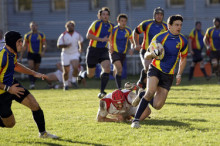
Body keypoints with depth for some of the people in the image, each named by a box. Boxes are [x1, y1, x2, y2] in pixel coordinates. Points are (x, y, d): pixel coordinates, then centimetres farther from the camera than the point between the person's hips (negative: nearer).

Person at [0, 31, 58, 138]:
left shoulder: (12, 53, 1)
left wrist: (34, 73, 20)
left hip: (12, 85, 8)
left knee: (35, 105, 1)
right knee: (10, 124, 1)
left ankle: (43, 133, 18)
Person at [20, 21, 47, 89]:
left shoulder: (41, 35, 2)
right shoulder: (27, 35, 2)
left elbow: (44, 44, 2)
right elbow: (24, 46, 8)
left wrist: (43, 51, -18)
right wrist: (21, 56, 5)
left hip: (38, 54, 2)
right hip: (30, 53, -2)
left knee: (36, 70, 7)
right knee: (31, 68, -19)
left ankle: (33, 83, 19)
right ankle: (32, 83, -25)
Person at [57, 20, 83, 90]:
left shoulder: (77, 34, 2)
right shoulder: (63, 35, -8)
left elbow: (80, 41, 23)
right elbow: (59, 45, -10)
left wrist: (80, 48, 25)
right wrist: (66, 45, -24)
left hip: (75, 54, 1)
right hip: (66, 54, -1)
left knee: (75, 67, -23)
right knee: (66, 71, 3)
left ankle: (74, 81, -2)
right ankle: (65, 84, 21)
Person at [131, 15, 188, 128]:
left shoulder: (183, 41, 2)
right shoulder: (159, 37, -8)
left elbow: (183, 58, 19)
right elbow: (146, 56, -4)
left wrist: (179, 74, 8)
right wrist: (152, 54, -28)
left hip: (168, 75, 3)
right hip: (155, 69, -3)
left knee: (157, 105, -4)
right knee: (151, 91, -31)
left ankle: (145, 97, 31)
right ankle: (136, 119, -24)